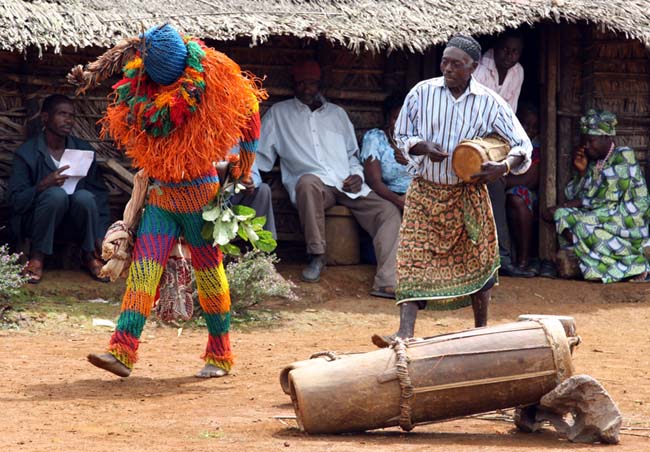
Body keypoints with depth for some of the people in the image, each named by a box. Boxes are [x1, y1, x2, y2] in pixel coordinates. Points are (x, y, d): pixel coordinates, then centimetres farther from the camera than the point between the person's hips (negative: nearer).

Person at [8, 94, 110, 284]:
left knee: (85, 196, -30)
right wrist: (43, 186, -31)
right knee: (57, 194, -34)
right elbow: (16, 202, -11)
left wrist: (101, 236, -8)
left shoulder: (84, 149, 4)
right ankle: (37, 256, -16)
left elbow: (100, 194, 2)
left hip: (73, 224, 3)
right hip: (37, 223, -3)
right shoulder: (26, 153, -7)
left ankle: (89, 255, -7)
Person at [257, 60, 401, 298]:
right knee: (308, 182, -42)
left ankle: (387, 282, -34)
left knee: (389, 211, -22)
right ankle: (316, 256, -30)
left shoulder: (337, 113, 24)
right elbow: (261, 154, 14)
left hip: (348, 187, 3)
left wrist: (357, 175, 6)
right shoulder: (279, 113, 16)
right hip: (314, 184, -3)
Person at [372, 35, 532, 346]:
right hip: (424, 191, 0)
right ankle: (405, 334, -17)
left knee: (477, 262, 10)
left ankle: (481, 331, 27)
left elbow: (522, 144, -2)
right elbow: (401, 135, 5)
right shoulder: (423, 92, -4)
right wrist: (424, 148, -17)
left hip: (468, 194, 0)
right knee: (413, 260, -11)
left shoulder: (489, 103, -6)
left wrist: (503, 167, -22)